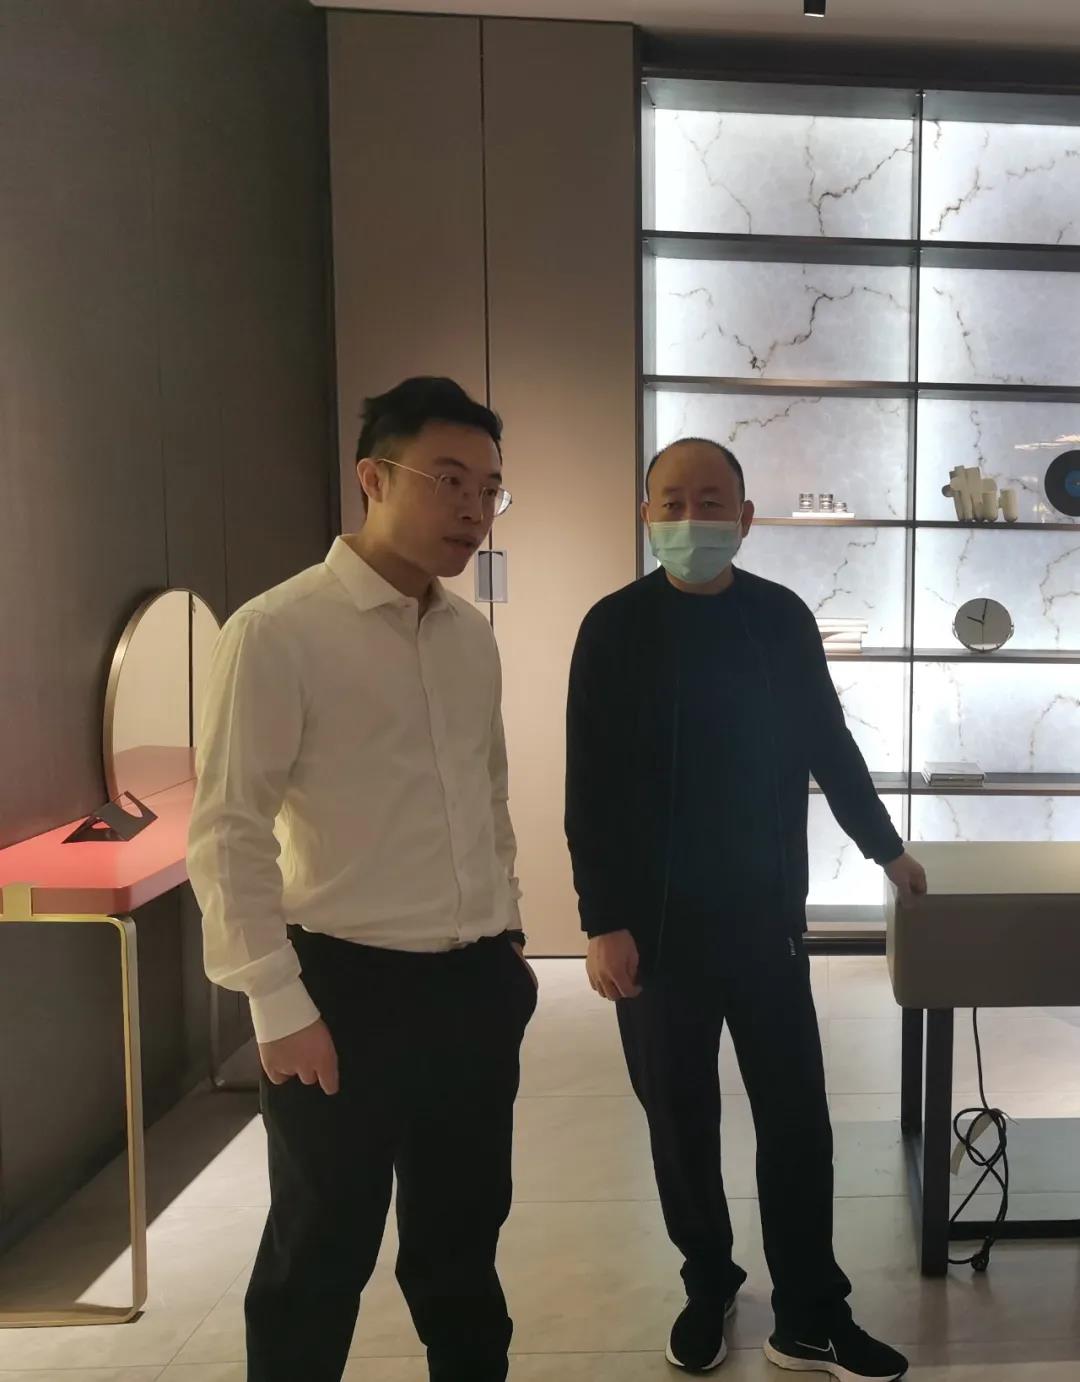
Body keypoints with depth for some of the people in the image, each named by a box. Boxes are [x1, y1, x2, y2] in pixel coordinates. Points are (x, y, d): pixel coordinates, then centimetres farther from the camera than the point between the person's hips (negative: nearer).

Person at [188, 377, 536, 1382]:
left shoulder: (471, 634, 6)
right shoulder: (276, 632, -14)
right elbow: (227, 832, -15)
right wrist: (280, 1007, -16)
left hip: (476, 983, 6)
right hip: (349, 986, -6)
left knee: (462, 1234, 22)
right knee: (321, 1257, 12)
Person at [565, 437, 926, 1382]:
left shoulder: (784, 619, 1)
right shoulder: (615, 628, -6)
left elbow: (828, 744, 12)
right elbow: (590, 790, -8)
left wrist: (885, 847, 19)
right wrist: (603, 923, -11)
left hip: (767, 914, 2)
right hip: (657, 923, -1)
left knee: (796, 1116, 7)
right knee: (680, 1120, 12)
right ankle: (708, 1287, 33)